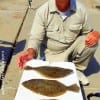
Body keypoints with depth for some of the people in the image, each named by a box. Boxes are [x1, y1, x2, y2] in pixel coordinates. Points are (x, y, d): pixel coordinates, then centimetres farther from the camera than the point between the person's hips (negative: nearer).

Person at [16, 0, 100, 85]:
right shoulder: (42, 11, -20)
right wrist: (30, 52, -44)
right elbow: (36, 37, -21)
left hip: (72, 48, 3)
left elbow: (87, 32, 0)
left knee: (92, 41, -23)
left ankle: (77, 69, 2)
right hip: (53, 52, -2)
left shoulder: (80, 9, -14)